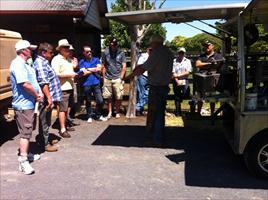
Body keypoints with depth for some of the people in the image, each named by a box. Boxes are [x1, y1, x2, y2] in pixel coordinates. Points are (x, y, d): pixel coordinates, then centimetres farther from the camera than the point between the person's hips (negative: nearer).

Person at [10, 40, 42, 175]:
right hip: (24, 104, -11)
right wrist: (37, 95, -13)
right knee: (25, 132, -9)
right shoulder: (18, 64, -18)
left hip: (27, 103, 11)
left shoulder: (23, 64, 16)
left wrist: (37, 95, 8)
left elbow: (31, 81, 21)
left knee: (27, 131, 20)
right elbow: (25, 84, -26)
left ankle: (25, 153, 33)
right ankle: (23, 161, -5)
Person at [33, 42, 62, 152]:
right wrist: (49, 98, -27)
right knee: (44, 121, -1)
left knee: (46, 121, 19)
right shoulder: (40, 63, -16)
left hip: (49, 98, 10)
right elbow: (43, 83, -24)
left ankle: (44, 139, 32)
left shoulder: (44, 62, 17)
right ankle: (44, 144, 8)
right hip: (46, 99, -10)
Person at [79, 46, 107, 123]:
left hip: (96, 83, 2)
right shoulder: (82, 62, 2)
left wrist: (89, 69, -4)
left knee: (100, 101, -2)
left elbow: (99, 69, -5)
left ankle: (98, 115, 16)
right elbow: (84, 73, -10)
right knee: (88, 102, 9)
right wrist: (94, 70, -1)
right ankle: (89, 116, 22)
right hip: (87, 84, -1)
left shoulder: (96, 60, 9)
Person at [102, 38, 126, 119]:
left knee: (118, 97, 0)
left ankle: (117, 112, 14)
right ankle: (109, 112, 19)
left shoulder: (121, 53, 2)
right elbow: (103, 66, 8)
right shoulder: (105, 53, 4)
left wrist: (121, 77, -6)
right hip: (107, 78, 1)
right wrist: (104, 77, 3)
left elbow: (124, 66, 1)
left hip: (117, 78, -1)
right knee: (108, 97, 7)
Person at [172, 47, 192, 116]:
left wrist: (178, 75, -10)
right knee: (177, 97, 3)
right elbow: (173, 73, -1)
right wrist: (177, 81, -11)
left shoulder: (187, 61, 8)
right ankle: (178, 112, 14)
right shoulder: (174, 61, 5)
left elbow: (188, 72, 0)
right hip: (176, 81, -1)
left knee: (186, 93, -18)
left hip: (184, 80, 1)